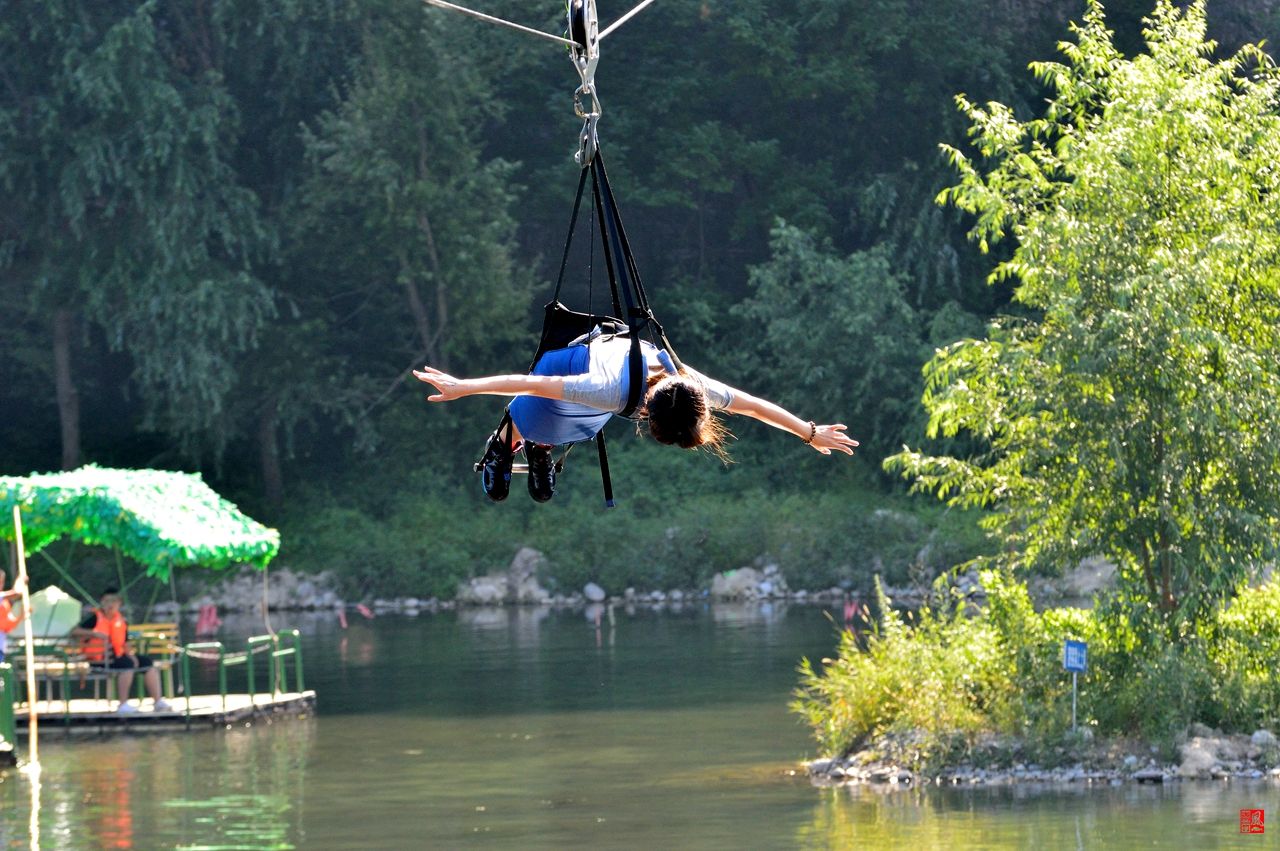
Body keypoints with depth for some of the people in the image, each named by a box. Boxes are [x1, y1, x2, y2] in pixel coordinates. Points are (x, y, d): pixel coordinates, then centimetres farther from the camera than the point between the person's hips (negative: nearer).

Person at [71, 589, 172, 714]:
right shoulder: (95, 618, -3)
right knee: (127, 664, -32)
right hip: (99, 659, -7)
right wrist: (94, 633, -24)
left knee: (147, 662, -5)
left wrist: (130, 654, -3)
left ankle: (158, 702, -6)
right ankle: (123, 705, -33)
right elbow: (75, 632, -12)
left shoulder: (121, 621, 14)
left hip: (117, 656, 7)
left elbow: (126, 644, 18)